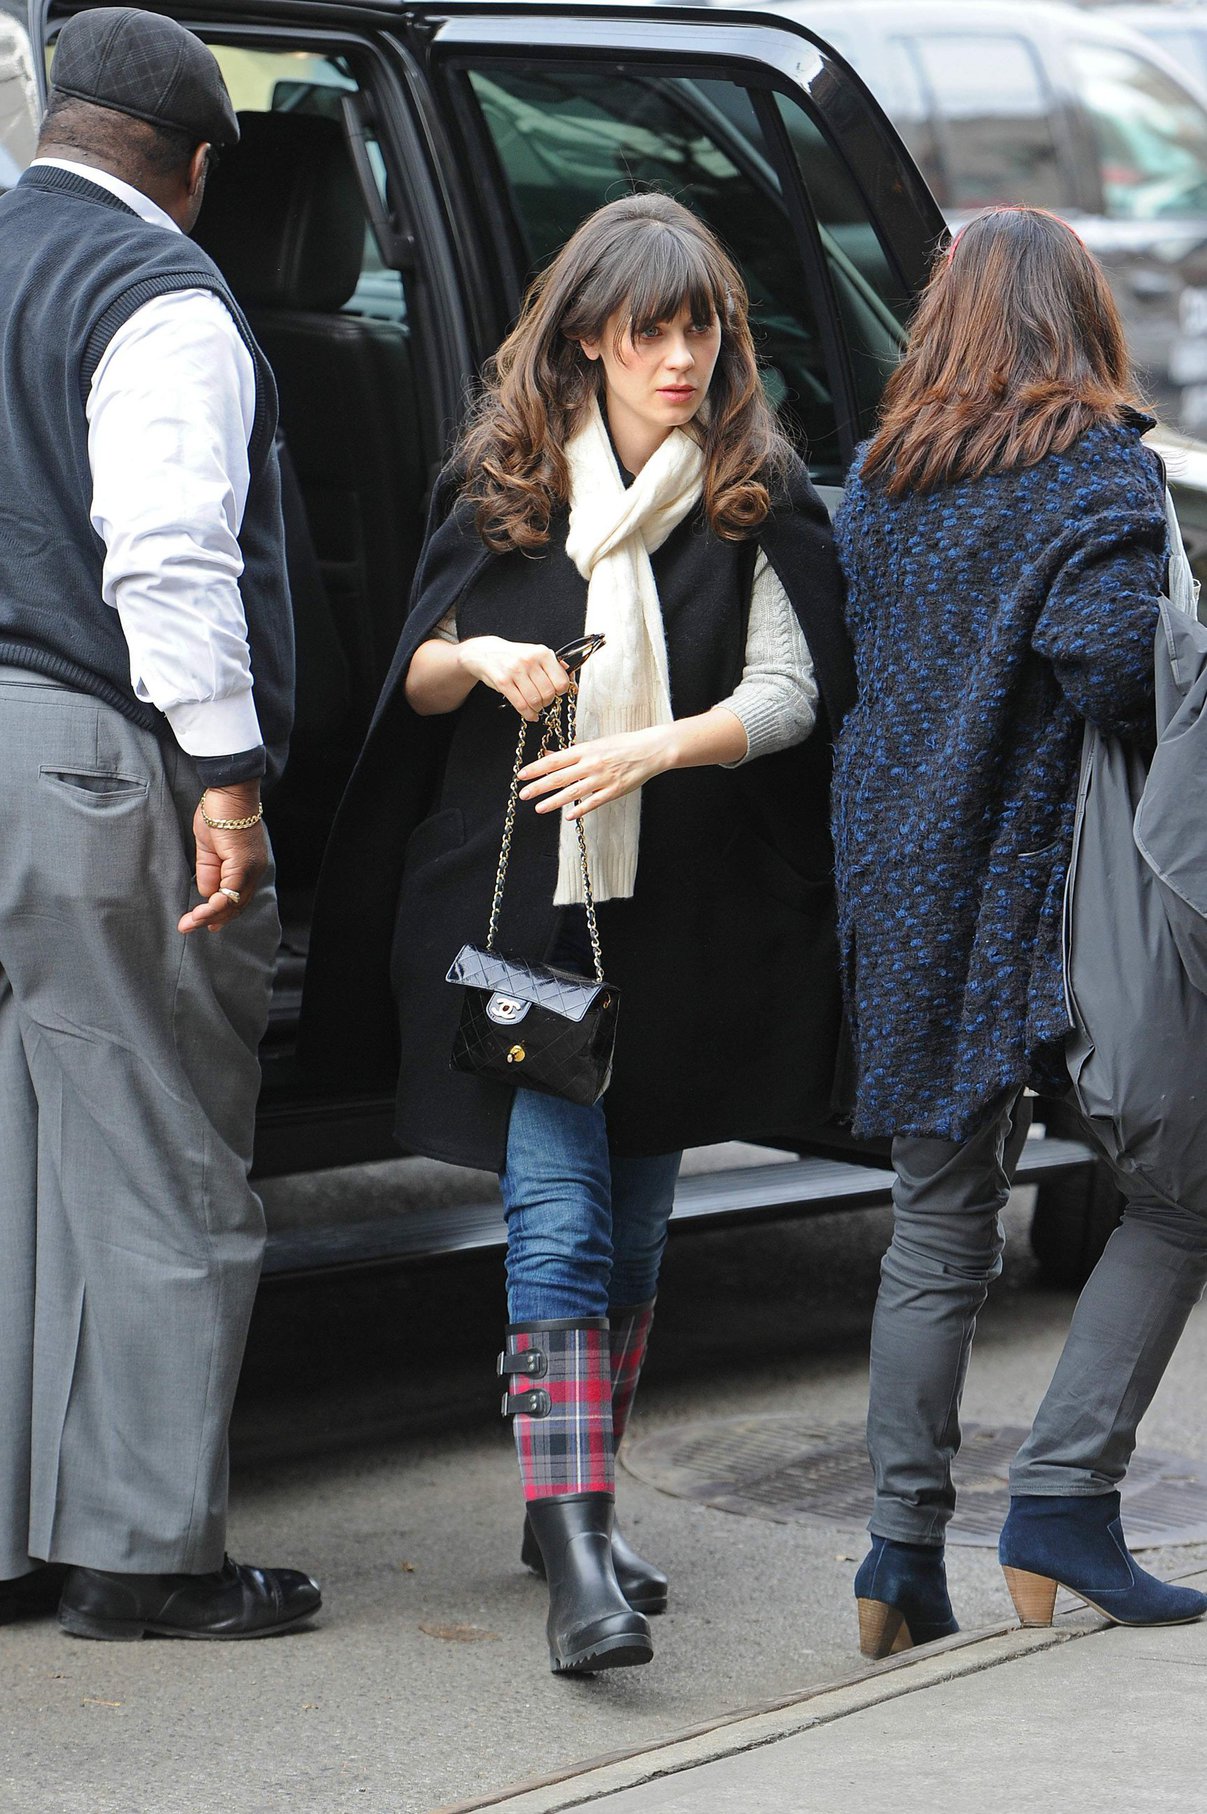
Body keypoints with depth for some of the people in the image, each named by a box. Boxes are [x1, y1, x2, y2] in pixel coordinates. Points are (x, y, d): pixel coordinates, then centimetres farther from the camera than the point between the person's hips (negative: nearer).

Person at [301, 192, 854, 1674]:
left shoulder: (758, 500, 2)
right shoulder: (505, 485, 4)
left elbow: (790, 692, -5)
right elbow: (416, 684, 9)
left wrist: (653, 747, -21)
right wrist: (483, 659, -13)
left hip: (684, 922, 2)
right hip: (517, 901, -2)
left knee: (632, 1226, 12)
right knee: (558, 1219, -12)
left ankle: (575, 1509, 28)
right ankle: (577, 1558, -18)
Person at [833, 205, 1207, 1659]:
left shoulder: (878, 480, 11)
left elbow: (856, 670, 11)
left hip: (903, 889, 6)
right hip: (1051, 885, -6)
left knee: (936, 1233, 12)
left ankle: (903, 1550, 10)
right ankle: (1062, 1498, -4)